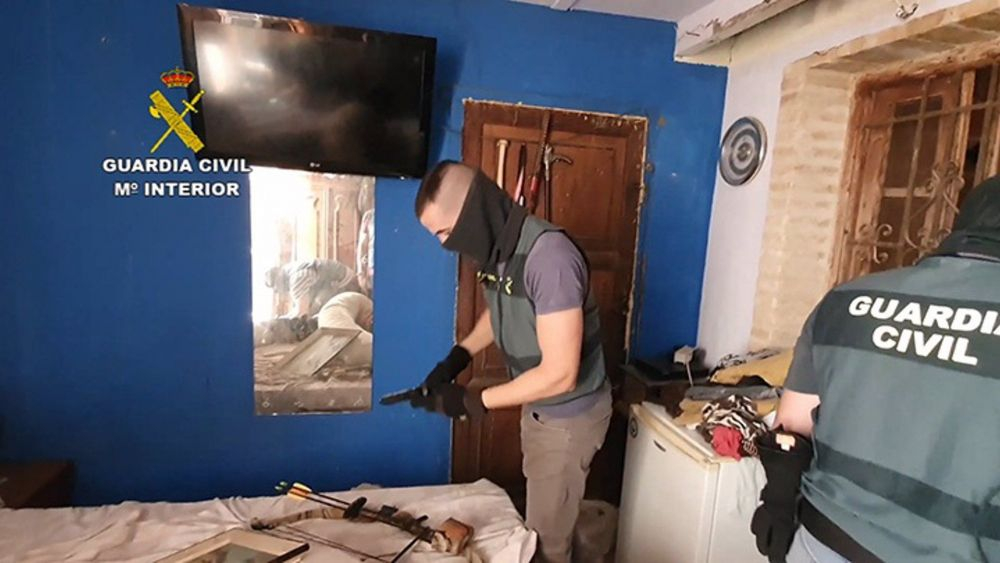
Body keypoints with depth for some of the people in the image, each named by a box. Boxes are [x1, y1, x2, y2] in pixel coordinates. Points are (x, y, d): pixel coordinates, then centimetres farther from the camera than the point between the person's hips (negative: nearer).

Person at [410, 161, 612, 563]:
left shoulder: (549, 255, -31)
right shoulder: (498, 249, -5)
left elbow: (560, 374, -29)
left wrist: (475, 402, -22)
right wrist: (458, 356, 1)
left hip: (568, 416, -7)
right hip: (538, 407, 8)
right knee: (541, 517, 24)